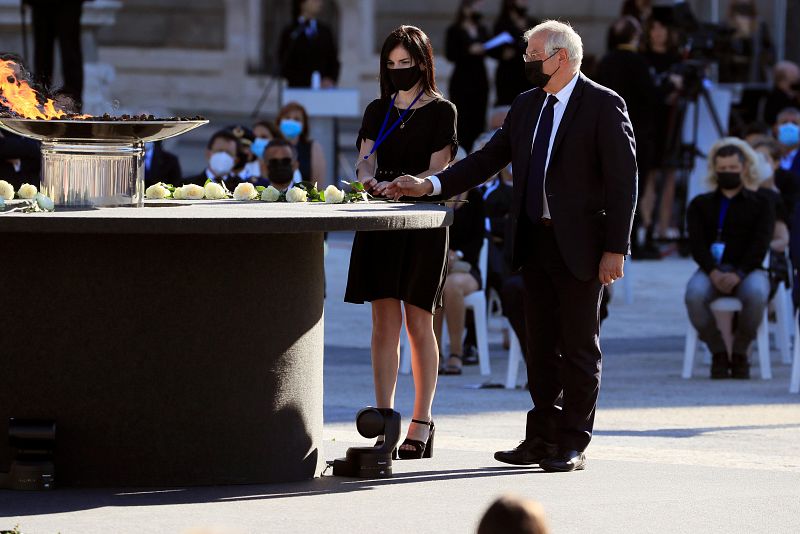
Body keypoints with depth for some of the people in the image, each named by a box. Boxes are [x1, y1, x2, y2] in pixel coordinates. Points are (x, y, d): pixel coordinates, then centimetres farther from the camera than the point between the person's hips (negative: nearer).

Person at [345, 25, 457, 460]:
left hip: (423, 224, -4)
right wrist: (369, 180, -17)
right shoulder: (377, 111, 14)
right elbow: (366, 162, 6)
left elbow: (438, 171, -7)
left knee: (418, 323, -2)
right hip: (381, 223, 4)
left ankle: (421, 423, 2)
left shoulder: (441, 111, 1)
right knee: (384, 321, 0)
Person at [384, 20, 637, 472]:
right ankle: (542, 439, 16)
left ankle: (573, 446, 6)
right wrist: (429, 186, 3)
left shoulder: (604, 105, -8)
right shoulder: (527, 106, 14)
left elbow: (623, 181, -10)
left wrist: (615, 249, -15)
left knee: (579, 347, 0)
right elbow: (489, 159, 14)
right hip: (536, 243, 7)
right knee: (541, 345, 10)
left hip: (580, 245, -7)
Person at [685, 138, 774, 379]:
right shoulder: (701, 204, 19)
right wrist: (714, 273, -17)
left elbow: (760, 245, 0)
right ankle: (718, 353, -14)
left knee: (756, 295, -38)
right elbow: (697, 243, 3)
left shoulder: (760, 204, 15)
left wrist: (738, 275, -19)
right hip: (711, 270, 1)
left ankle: (739, 353, -14)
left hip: (747, 269, -1)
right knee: (694, 295, -35)